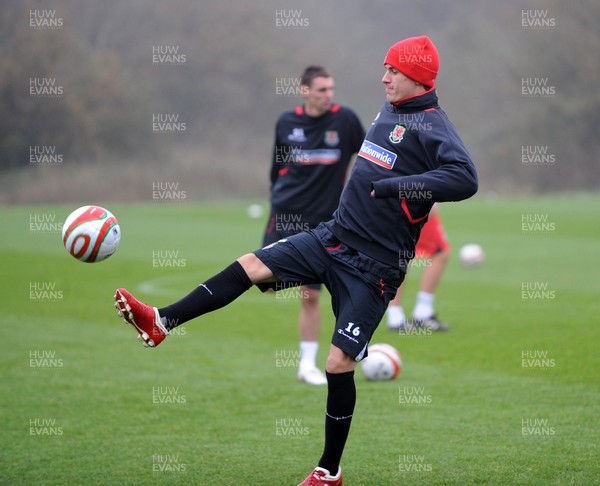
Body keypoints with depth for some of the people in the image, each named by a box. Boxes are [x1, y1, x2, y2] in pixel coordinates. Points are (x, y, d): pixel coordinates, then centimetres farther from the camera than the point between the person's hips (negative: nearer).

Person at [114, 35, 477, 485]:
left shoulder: (432, 127, -15)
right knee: (249, 266, -5)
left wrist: (398, 185, -34)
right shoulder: (387, 113, 10)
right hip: (334, 238, 8)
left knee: (339, 364, -6)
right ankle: (161, 322, -4)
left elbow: (465, 178, -32)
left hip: (374, 267, -8)